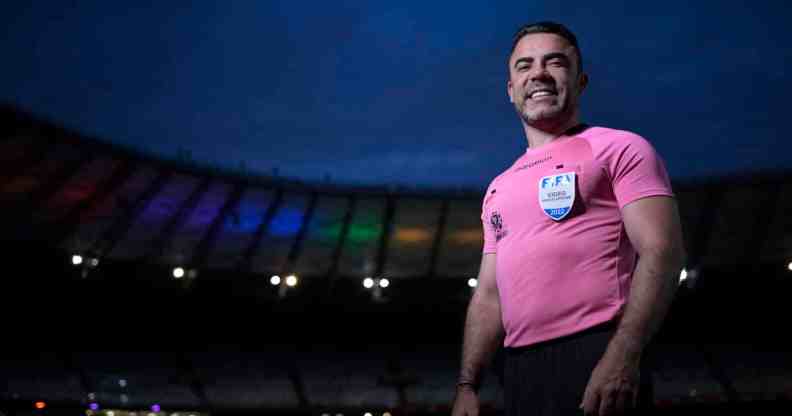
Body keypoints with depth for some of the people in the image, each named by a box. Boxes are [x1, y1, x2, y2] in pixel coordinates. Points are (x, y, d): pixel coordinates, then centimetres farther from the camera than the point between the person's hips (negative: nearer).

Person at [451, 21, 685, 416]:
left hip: (596, 357, -6)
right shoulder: (498, 190, 22)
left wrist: (623, 355, -21)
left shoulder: (619, 148, 2)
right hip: (518, 374, 6)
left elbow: (662, 251, -9)